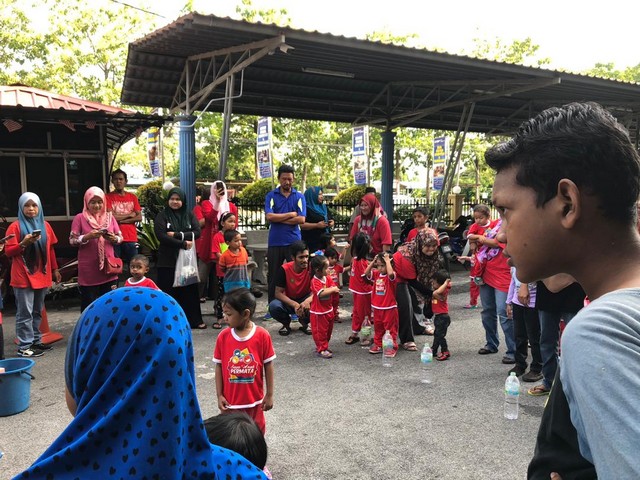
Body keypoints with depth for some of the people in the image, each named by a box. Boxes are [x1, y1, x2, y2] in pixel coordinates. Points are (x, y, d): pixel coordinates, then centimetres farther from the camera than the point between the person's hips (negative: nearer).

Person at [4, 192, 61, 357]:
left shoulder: (45, 225, 10)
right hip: (23, 277, -5)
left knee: (37, 312, 13)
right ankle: (24, 346, 1)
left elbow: (50, 249, 15)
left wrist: (55, 269, 16)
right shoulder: (15, 226, -5)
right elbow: (8, 252, -8)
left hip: (42, 275, 5)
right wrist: (23, 243, -24)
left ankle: (36, 341, 22)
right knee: (25, 313, -3)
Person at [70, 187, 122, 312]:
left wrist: (113, 238, -13)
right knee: (88, 305, 5)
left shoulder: (110, 217, 8)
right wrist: (88, 236, -21)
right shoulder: (80, 218, -2)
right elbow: (72, 240, -6)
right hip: (88, 270, -3)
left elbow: (120, 238, 9)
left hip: (108, 267, 3)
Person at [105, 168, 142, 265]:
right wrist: (130, 215, -3)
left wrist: (120, 220, -8)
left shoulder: (132, 197, 10)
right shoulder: (108, 197, 1)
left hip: (131, 238, 3)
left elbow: (139, 217, 2)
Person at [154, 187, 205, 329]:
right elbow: (161, 236, -13)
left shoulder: (189, 215, 8)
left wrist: (176, 235, -15)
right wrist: (183, 243, -16)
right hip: (168, 260, -2)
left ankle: (194, 319, 17)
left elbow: (197, 232, -5)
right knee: (169, 291, -1)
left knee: (190, 289, 7)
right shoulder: (162, 216, -1)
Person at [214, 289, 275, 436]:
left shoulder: (262, 335, -14)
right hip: (230, 400, 1)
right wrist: (219, 395, -2)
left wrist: (269, 395, -2)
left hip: (254, 399, -1)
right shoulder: (223, 336, -10)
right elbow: (219, 367, -2)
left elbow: (268, 365, -5)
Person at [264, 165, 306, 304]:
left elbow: (301, 219, -8)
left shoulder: (299, 196, 5)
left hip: (294, 242, 0)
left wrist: (279, 218, -8)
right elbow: (269, 217, -11)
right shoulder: (271, 196, 4)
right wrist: (291, 214, -7)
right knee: (273, 276, 8)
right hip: (275, 242, 0)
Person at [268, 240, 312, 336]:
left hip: (305, 300, 1)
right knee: (273, 306, -32)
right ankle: (286, 323, 3)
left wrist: (308, 301, -44)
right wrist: (295, 305, -37)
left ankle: (304, 322, 1)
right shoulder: (284, 269, -22)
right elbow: (278, 293, -21)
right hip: (288, 301, 0)